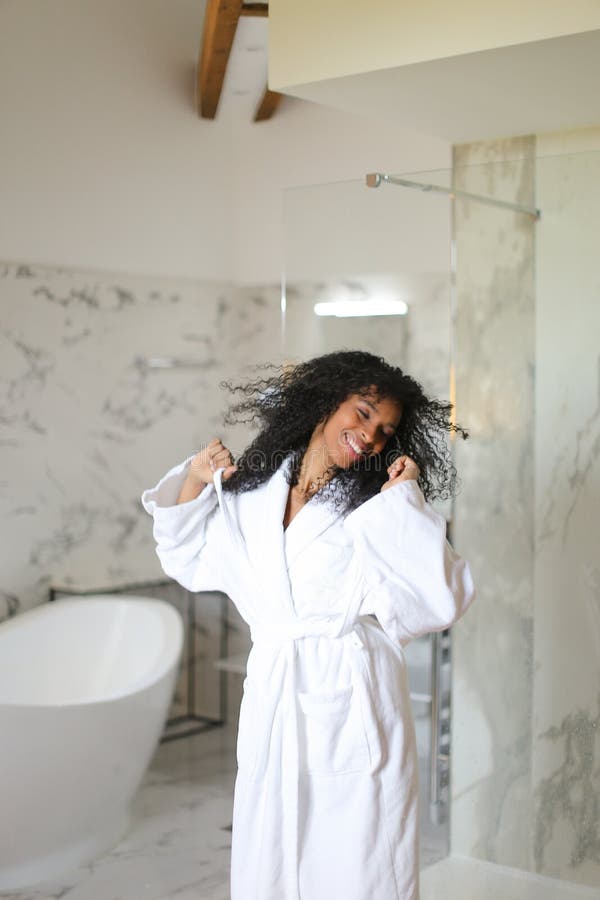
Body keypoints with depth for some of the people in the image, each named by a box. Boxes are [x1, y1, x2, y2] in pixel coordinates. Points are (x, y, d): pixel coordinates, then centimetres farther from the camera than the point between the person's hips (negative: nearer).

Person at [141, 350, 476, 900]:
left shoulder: (378, 506, -5)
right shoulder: (248, 493, 8)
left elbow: (444, 597, -16)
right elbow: (187, 560, 20)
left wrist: (402, 501, -14)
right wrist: (194, 482, 7)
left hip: (353, 706, -3)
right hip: (272, 698, 4)